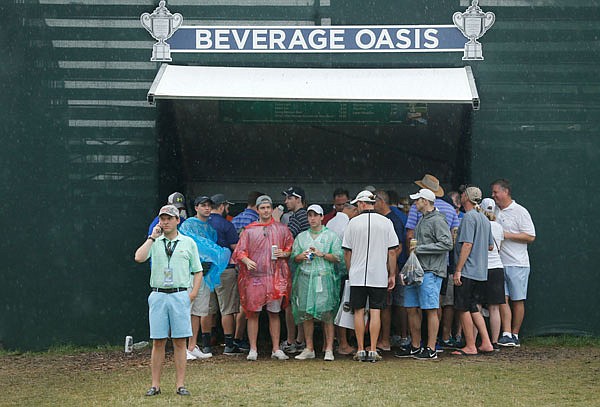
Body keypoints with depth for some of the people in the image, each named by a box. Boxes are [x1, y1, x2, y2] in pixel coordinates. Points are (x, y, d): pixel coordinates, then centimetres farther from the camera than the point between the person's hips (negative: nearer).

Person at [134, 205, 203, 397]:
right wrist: (152, 237, -6)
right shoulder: (154, 242, 9)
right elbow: (139, 258, -10)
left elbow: (198, 271, 11)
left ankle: (180, 384, 3)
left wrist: (193, 293, -2)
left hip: (180, 296, -1)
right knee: (158, 342, 2)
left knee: (180, 342, 0)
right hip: (158, 295, 1)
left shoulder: (188, 243, 9)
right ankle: (155, 385, 6)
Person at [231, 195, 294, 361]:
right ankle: (253, 349, 5)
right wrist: (246, 260, -15)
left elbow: (291, 248, 15)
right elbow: (240, 251, 5)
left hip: (276, 277, 1)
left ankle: (276, 349, 10)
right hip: (254, 277, -1)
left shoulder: (282, 229, 10)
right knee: (253, 313, -1)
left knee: (274, 313, 5)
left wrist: (284, 254, -6)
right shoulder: (249, 230, 8)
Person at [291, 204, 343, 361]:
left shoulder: (331, 236, 7)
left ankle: (329, 349, -4)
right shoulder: (301, 237, 18)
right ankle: (309, 349, 7)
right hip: (305, 277, 3)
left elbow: (338, 257, 1)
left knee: (327, 314, -8)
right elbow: (294, 257, 16)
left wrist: (322, 254, -11)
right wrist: (302, 256, -5)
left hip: (324, 277, -3)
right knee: (306, 314, 1)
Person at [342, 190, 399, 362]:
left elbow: (347, 251, 4)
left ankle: (360, 350, 6)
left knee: (359, 312, 7)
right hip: (379, 276, 0)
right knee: (375, 312, 2)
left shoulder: (353, 222, -1)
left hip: (357, 276, 0)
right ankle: (373, 351, -1)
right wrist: (392, 275, 7)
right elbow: (392, 251, 0)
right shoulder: (386, 222, -1)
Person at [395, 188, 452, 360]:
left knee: (431, 310, -6)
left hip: (430, 271, -9)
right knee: (412, 309, 9)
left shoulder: (438, 220, -9)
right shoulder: (422, 220, 19)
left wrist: (420, 248, -15)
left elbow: (447, 244, -18)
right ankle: (415, 347, 18)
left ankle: (431, 349, -3)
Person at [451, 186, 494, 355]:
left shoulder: (468, 217, -13)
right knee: (474, 309, 14)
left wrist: (458, 270, -18)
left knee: (463, 309, -2)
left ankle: (470, 346, 0)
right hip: (481, 272, 9)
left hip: (467, 271, -9)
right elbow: (490, 246, 19)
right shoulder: (484, 219, 14)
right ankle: (486, 343, 10)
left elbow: (467, 245, -19)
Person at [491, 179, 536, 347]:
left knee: (517, 300, 1)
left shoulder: (520, 212, -4)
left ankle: (515, 335, 7)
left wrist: (507, 235, -14)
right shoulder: (493, 211, 13)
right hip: (499, 263, 5)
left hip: (517, 263, -5)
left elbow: (530, 237, -9)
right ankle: (506, 335, -8)